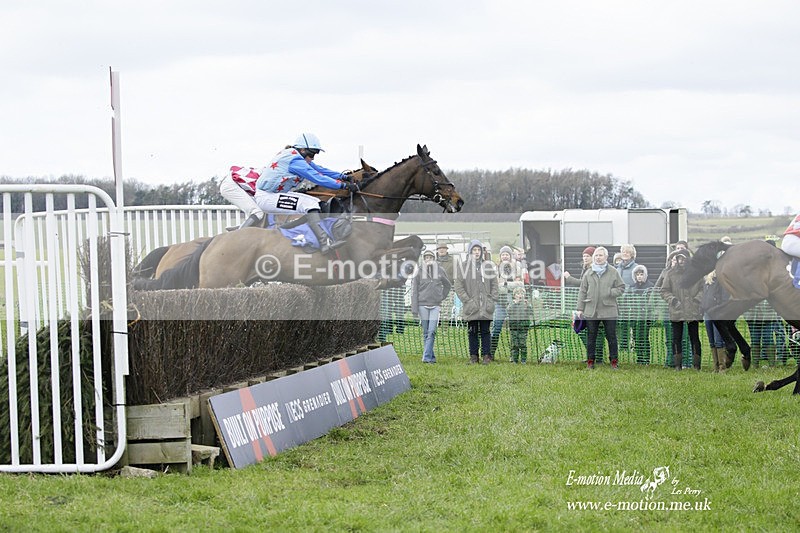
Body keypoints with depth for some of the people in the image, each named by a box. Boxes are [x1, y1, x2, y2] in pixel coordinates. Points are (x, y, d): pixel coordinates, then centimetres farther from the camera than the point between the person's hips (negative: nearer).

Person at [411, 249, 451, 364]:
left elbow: (447, 284, 21)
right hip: (423, 305, 0)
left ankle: (427, 356, -14)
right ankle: (431, 356, 11)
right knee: (426, 333, 4)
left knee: (431, 332, -10)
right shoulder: (419, 272, 1)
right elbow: (414, 291, 1)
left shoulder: (439, 270, 4)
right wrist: (414, 309, -4)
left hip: (435, 306, 0)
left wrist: (442, 297, 10)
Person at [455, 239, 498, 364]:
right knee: (473, 332, 4)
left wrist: (492, 300, 0)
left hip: (486, 307, 1)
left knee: (485, 331, 3)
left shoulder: (488, 266, 8)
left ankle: (486, 355, 7)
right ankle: (473, 355, 10)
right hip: (471, 307, -1)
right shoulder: (464, 266, 2)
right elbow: (459, 286, 0)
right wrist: (467, 300, -8)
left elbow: (494, 284, 10)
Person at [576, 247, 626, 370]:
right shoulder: (588, 274, 8)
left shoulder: (613, 273, 3)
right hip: (591, 311, 2)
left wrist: (610, 292, -13)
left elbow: (621, 288, 5)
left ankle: (614, 360, 11)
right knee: (591, 337, 7)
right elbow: (582, 291, 9)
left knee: (611, 337, 2)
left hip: (609, 310, -2)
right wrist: (580, 308, 4)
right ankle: (590, 360, 16)